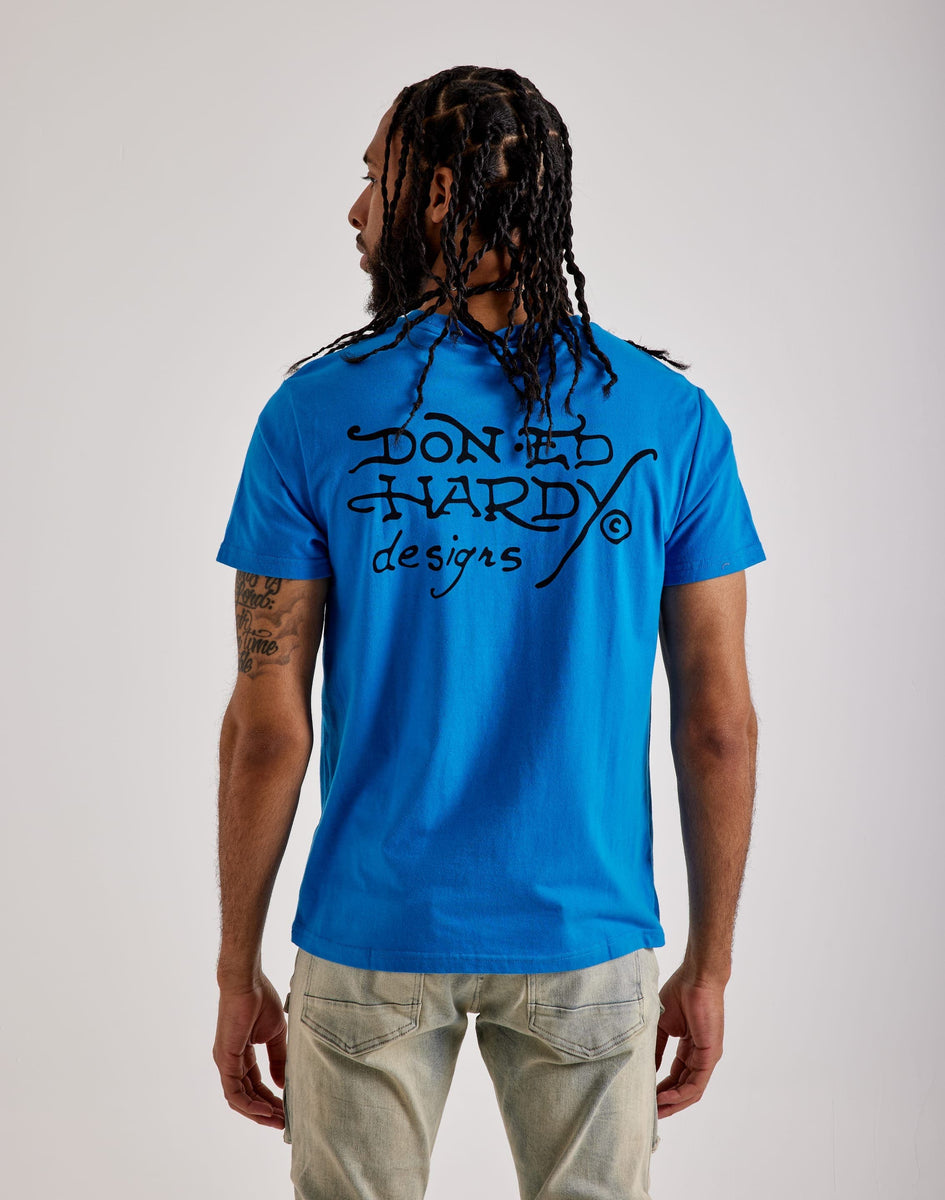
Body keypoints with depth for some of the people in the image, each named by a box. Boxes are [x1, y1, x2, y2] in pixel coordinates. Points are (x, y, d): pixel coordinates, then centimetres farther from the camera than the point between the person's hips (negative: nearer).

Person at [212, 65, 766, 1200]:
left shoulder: (314, 411, -8)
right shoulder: (672, 416, -5)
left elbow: (267, 728, -8)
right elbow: (719, 725, -4)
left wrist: (238, 972, 2)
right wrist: (709, 968, 6)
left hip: (372, 937, -1)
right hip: (591, 940, 1)